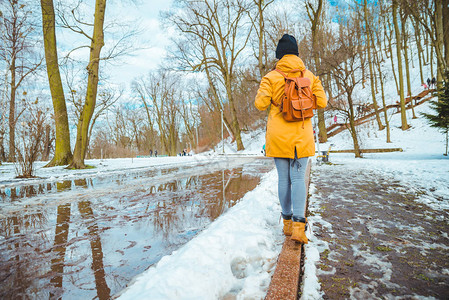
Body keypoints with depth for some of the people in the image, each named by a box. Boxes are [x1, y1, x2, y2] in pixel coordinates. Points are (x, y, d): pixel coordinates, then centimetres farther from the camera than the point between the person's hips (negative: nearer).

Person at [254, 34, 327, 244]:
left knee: (283, 179, 8)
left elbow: (260, 104, -8)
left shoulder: (271, 77, -1)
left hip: (278, 136, -1)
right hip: (301, 135, 1)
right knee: (298, 179, 1)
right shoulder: (309, 76, 6)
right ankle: (298, 226, -8)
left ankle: (287, 223, 18)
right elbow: (321, 102, 5)